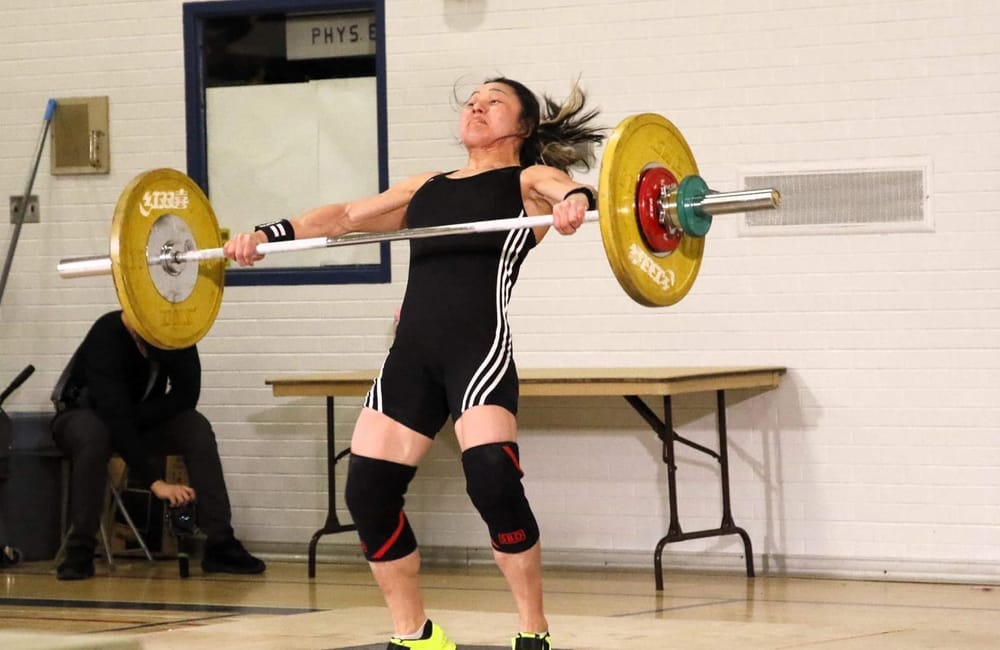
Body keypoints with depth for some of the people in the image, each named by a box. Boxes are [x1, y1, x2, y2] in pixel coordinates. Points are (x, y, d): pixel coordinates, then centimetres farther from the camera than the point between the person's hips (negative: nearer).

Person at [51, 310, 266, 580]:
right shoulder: (105, 338, -33)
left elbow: (186, 395, -17)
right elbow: (116, 419, -39)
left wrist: (136, 416, -30)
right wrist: (155, 481, -44)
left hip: (141, 419, 4)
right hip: (84, 413, -4)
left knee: (197, 427, -24)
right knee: (93, 436, -39)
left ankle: (220, 545, -24)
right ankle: (79, 550, -31)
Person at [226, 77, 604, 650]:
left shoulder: (528, 180, 11)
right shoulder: (427, 187, 27)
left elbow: (565, 188, -11)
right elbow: (346, 217, 21)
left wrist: (575, 201, -36)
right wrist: (267, 234, 6)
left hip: (480, 343, -6)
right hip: (412, 351, 6)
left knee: (494, 483, -21)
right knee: (368, 491, -3)